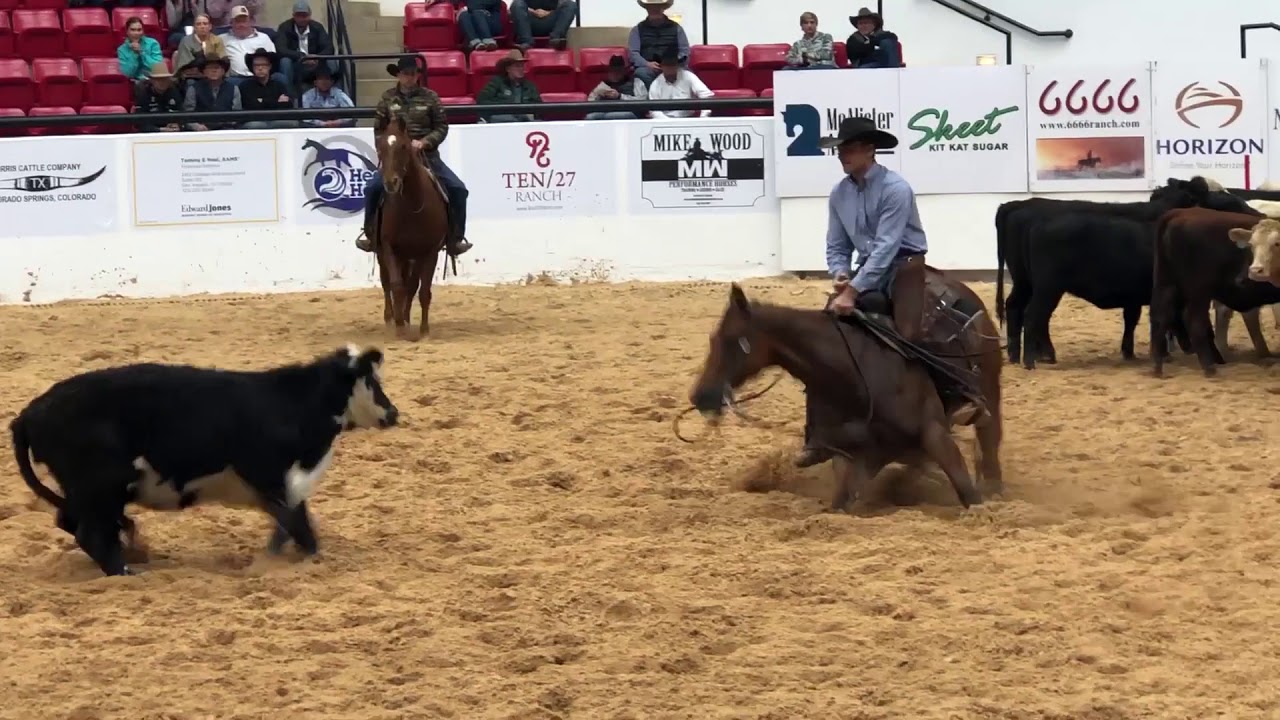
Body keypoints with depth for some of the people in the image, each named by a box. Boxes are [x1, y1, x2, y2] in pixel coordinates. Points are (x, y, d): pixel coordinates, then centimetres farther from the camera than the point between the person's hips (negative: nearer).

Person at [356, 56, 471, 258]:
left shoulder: (430, 97, 1)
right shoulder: (388, 99, 5)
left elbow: (442, 127, 1)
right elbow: (379, 129, 9)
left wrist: (424, 142, -15)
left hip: (427, 156, 0)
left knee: (457, 189, -15)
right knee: (372, 188, -21)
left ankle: (456, 238, -2)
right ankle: (370, 233, -1)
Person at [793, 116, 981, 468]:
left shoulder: (895, 188, -18)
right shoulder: (839, 193, 4)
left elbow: (886, 247, -23)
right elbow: (837, 246, 13)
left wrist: (854, 290, -28)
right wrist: (840, 274, -10)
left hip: (903, 266, -6)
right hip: (866, 269, 6)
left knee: (909, 335, -32)